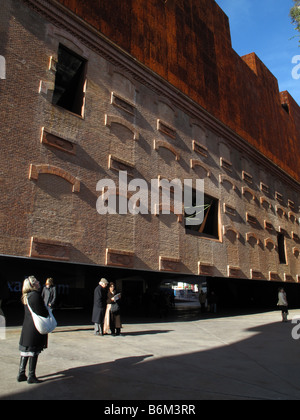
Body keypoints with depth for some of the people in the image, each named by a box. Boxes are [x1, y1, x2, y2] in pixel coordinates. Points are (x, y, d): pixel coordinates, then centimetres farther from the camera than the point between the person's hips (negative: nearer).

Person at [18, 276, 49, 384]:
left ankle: (21, 374, 25)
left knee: (26, 351, 15)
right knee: (34, 352, 2)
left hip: (27, 327, 9)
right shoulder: (35, 295, -21)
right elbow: (42, 313, -19)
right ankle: (31, 376, 13)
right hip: (35, 329, -9)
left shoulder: (26, 296, 9)